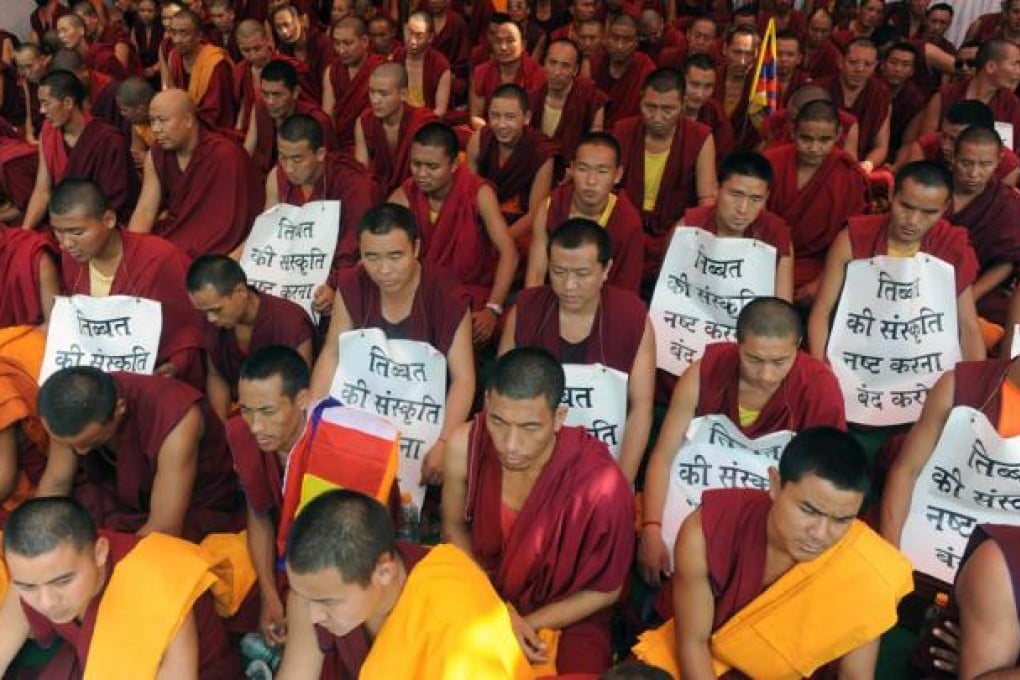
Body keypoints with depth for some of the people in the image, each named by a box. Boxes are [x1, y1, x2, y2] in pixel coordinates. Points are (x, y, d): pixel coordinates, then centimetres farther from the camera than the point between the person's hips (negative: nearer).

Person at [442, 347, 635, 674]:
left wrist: (529, 625, -15)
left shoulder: (601, 485, -30)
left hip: (569, 619, -2)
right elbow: (455, 528, -2)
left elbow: (605, 590, -12)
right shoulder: (466, 445, -22)